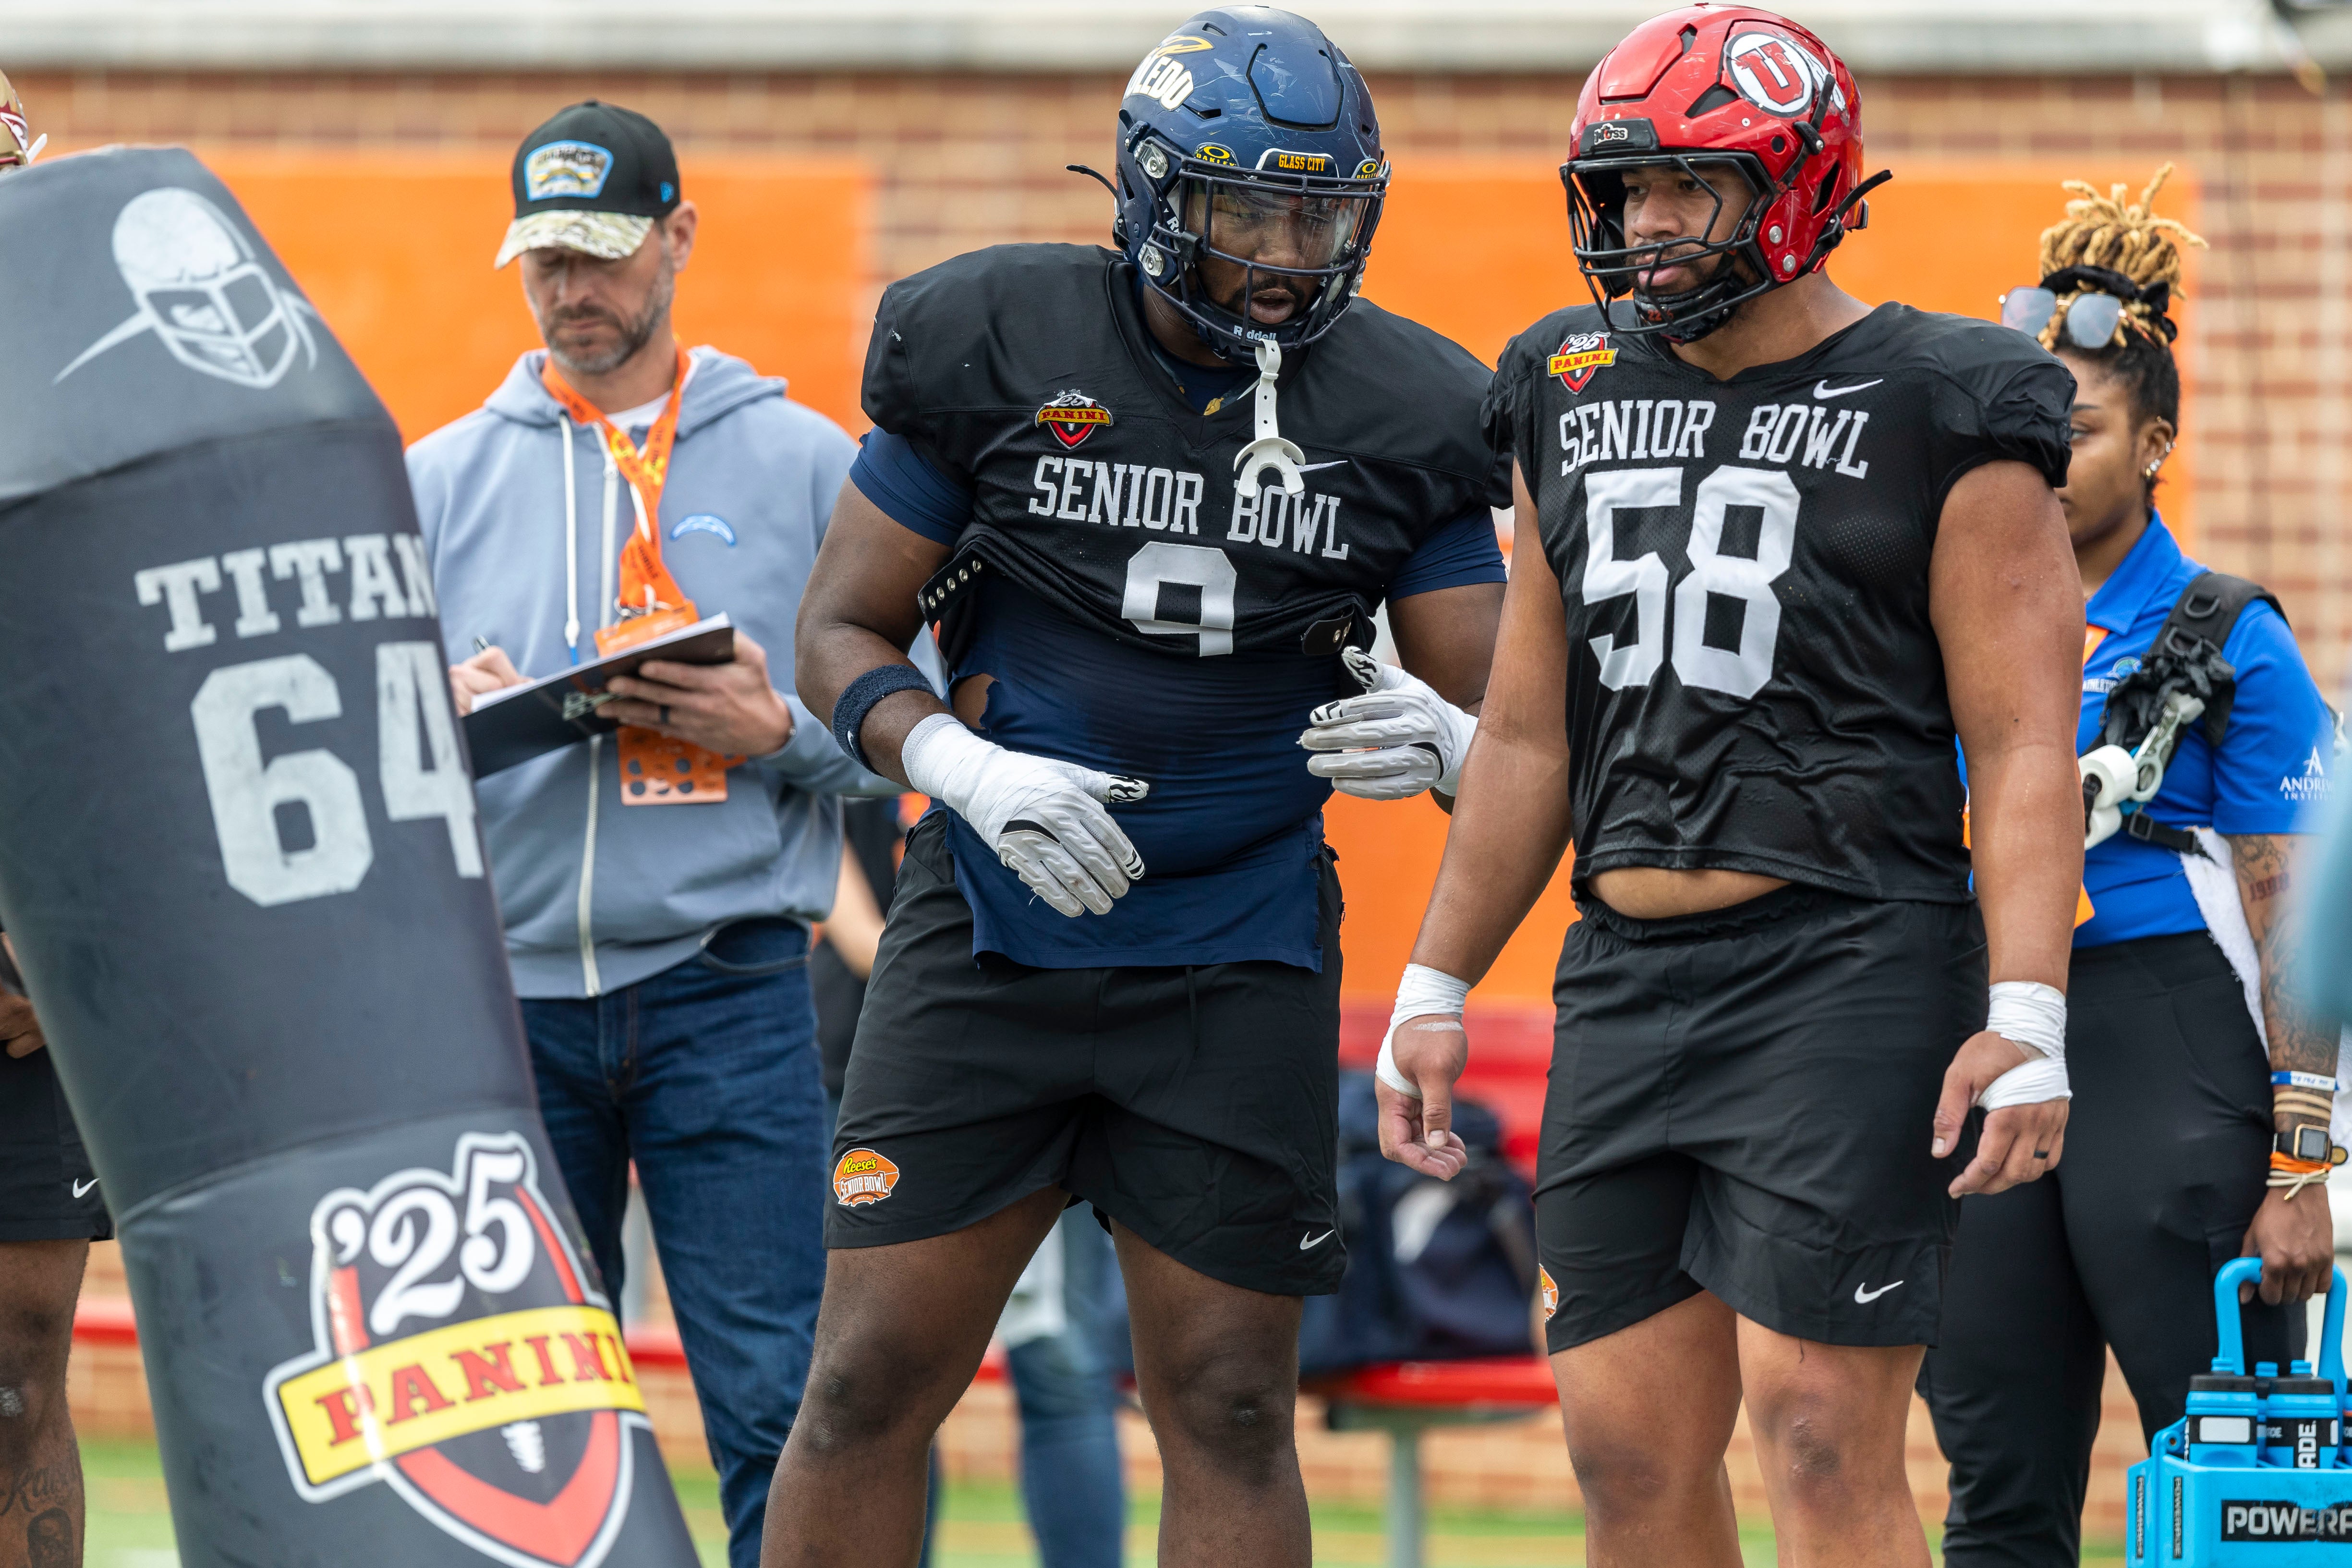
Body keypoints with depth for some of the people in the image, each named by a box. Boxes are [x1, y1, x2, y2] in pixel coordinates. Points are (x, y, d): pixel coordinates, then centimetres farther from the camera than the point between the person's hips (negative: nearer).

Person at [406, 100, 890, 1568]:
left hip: (727, 989, -2)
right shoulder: (440, 481, 13)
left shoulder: (805, 462, 8)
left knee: (777, 1397, -9)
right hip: (507, 991, 2)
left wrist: (778, 732, -12)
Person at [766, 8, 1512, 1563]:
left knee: (1227, 1408, 4)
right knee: (873, 1383, -2)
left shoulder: (1402, 414, -3)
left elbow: (1496, 712, 1)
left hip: (1238, 961, 1)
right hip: (990, 937, -1)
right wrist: (968, 770, -18)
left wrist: (1437, 739, -24)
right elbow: (843, 631, 1)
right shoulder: (999, 348, -6)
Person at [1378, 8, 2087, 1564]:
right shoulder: (1578, 400, 15)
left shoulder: (1940, 415, -3)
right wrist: (1436, 989, 19)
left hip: (1849, 969, -6)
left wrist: (2026, 1019, -17)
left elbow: (2023, 746, -7)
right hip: (1626, 980, 7)